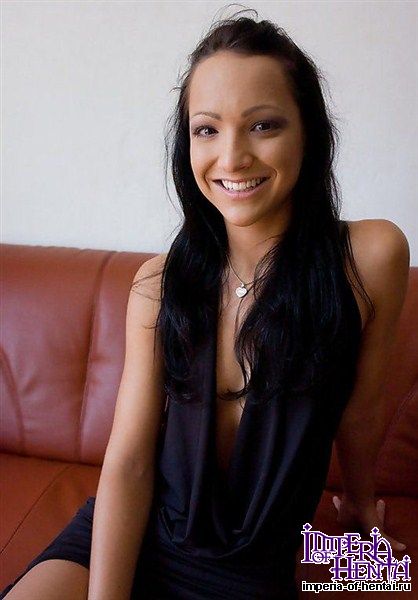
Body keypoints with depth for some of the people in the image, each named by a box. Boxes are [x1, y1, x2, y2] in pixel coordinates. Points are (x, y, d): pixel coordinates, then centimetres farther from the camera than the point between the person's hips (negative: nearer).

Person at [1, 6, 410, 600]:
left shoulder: (370, 256, -14)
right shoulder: (160, 282, -8)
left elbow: (358, 411, 0)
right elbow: (128, 461, -11)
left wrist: (360, 501, 15)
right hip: (131, 536, 1)